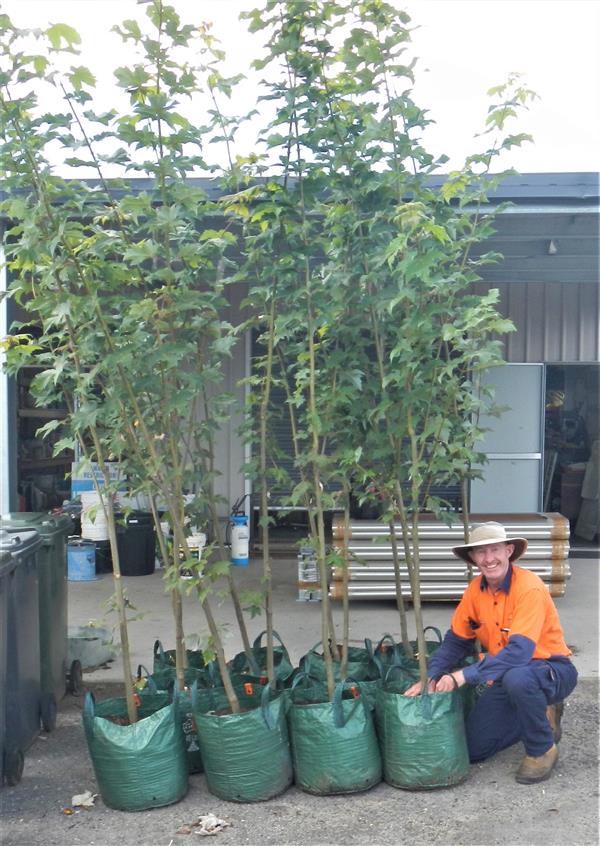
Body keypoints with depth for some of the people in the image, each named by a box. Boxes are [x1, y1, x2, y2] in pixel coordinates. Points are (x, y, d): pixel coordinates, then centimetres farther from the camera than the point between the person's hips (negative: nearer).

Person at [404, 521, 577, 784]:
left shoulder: (529, 587, -25)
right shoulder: (476, 590, -4)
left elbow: (519, 651, -34)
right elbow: (456, 640, 3)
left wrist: (464, 676, -35)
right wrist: (431, 678, -13)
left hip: (552, 672, -6)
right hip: (506, 677, 7)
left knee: (516, 678, -40)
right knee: (473, 749, 1)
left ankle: (542, 749, -11)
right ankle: (540, 716, 21)